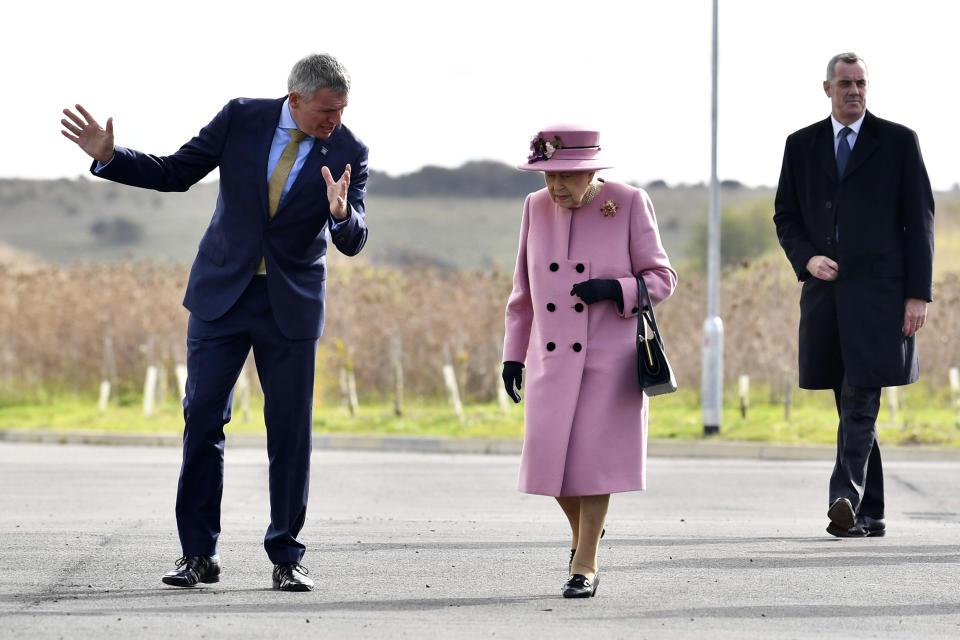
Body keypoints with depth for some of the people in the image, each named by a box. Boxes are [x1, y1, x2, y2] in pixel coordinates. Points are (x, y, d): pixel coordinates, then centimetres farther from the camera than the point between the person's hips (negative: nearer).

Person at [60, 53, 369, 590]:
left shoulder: (348, 152, -8)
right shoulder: (241, 119, -7)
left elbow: (353, 243, -15)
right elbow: (175, 173, 1)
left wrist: (342, 214, -37)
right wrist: (109, 157, -12)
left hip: (292, 304, -1)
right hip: (222, 293, 1)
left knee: (291, 429, 0)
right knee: (203, 419, -1)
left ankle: (287, 559, 10)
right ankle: (199, 555, 6)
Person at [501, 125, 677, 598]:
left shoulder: (629, 205, -7)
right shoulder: (536, 208, 4)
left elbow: (661, 278, -2)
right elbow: (524, 289, 12)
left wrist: (614, 289, -20)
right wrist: (513, 354, 11)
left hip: (610, 356, -4)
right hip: (552, 358, 4)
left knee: (594, 454, -7)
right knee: (550, 451, 1)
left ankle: (585, 566, 1)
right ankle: (584, 530, 29)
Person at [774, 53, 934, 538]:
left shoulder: (898, 142, 3)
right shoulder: (801, 145, 12)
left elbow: (919, 221, 1)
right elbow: (785, 216, 15)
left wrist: (918, 294, -6)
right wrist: (806, 259, -5)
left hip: (879, 292, -4)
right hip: (825, 292, 4)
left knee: (861, 401, -15)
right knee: (852, 407, 7)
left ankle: (846, 498, -23)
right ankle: (869, 515, 12)